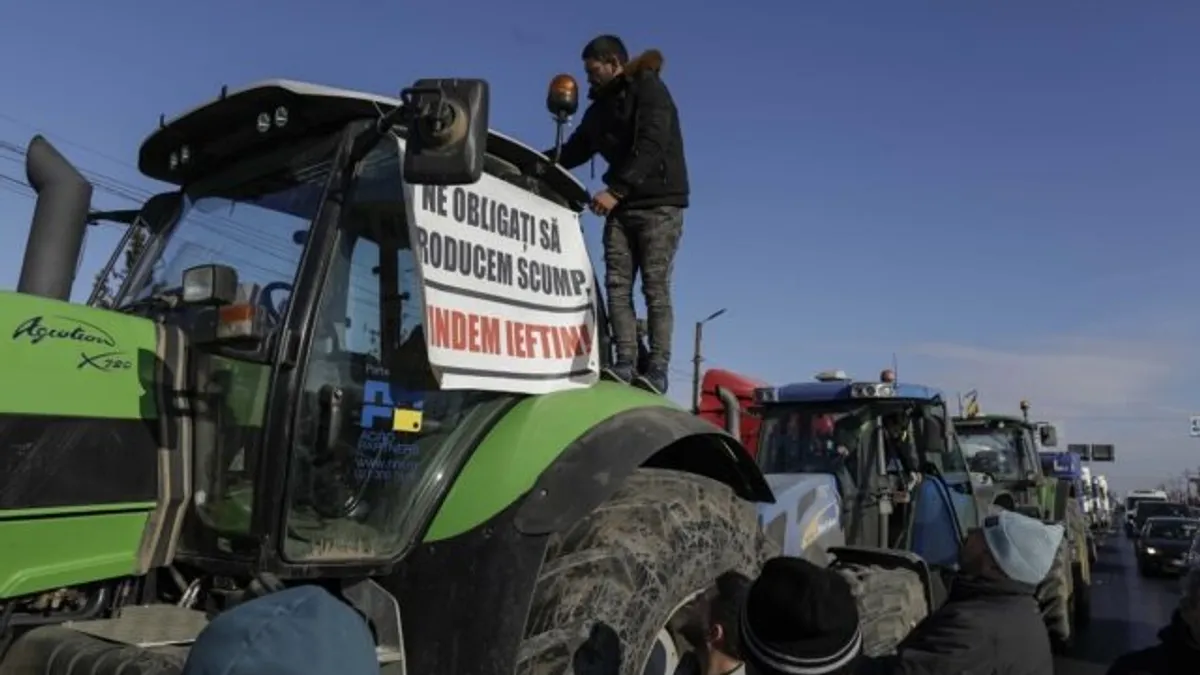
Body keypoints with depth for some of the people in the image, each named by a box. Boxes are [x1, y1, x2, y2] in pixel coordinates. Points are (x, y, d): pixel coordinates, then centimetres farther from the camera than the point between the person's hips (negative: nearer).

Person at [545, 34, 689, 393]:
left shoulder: (649, 90, -3)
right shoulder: (602, 105, 19)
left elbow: (651, 147, -17)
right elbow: (574, 150, 19)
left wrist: (615, 190, -25)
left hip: (658, 203, -7)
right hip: (622, 206, 7)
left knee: (655, 287, -12)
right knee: (617, 285, -6)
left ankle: (657, 370, -12)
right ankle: (625, 364, -8)